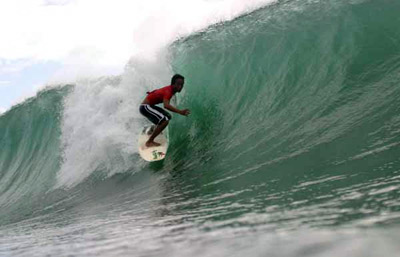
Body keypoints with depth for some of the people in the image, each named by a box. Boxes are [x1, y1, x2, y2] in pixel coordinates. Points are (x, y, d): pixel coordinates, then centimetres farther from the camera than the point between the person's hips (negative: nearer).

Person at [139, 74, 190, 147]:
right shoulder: (168, 91, -24)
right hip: (145, 107, -11)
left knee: (168, 117, 19)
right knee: (164, 121, -25)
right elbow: (166, 105, -43)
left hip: (150, 106, 11)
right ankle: (149, 142, -17)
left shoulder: (170, 89, 7)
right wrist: (180, 112, -49)